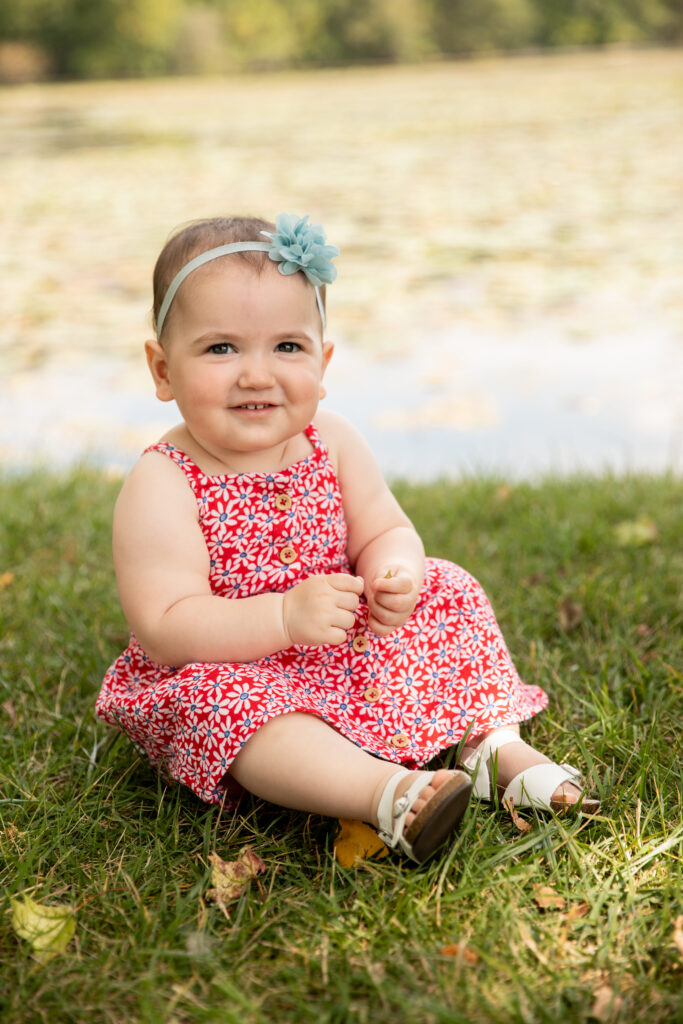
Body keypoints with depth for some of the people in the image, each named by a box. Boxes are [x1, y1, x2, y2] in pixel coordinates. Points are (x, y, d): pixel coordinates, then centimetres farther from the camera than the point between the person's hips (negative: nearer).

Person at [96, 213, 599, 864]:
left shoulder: (332, 444, -3)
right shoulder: (162, 486, -20)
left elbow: (386, 531, 4)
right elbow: (162, 628, -25)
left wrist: (395, 574, -22)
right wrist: (284, 616, -38)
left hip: (351, 652, 6)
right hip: (230, 671, -5)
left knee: (445, 592, -3)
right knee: (210, 693, -36)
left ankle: (495, 740, -7)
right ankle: (384, 789, -48)